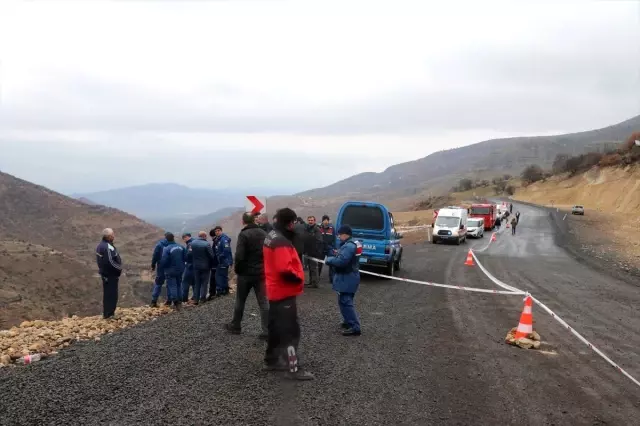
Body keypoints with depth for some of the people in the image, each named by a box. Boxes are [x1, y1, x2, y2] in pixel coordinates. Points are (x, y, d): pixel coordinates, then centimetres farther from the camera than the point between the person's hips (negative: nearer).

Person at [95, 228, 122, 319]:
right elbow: (111, 262, -30)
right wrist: (119, 268, -14)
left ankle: (106, 313, 29)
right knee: (112, 294, 0)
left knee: (107, 294, 19)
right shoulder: (108, 247, -24)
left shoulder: (101, 245, 9)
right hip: (111, 275, -10)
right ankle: (108, 314, 8)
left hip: (105, 273, 10)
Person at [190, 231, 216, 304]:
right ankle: (202, 298, 12)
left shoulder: (192, 243, -5)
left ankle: (195, 299, 12)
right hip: (205, 266, -4)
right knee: (204, 282, 9)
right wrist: (211, 264, 4)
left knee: (196, 283, 13)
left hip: (196, 266, 4)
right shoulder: (206, 244, -18)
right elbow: (212, 255, -14)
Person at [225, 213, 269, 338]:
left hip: (246, 272, -4)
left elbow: (239, 256, -20)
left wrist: (237, 269, -5)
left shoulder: (243, 234, -14)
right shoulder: (263, 233, 4)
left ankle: (235, 326, 27)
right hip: (261, 272, 4)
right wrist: (264, 266, 11)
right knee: (263, 302, 3)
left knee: (240, 301, 14)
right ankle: (267, 330, -2)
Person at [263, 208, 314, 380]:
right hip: (284, 292, -11)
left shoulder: (271, 237, 11)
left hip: (275, 291, 11)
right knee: (291, 331, -6)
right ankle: (293, 369, -2)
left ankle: (271, 360, 31)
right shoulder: (281, 242, -22)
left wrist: (295, 274, 11)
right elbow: (284, 269, -31)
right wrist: (298, 278, -14)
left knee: (276, 327, 19)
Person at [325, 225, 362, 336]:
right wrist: (337, 254, 6)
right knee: (345, 301, 21)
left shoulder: (348, 246, -21)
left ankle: (355, 327, -12)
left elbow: (341, 261, -30)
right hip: (348, 277, 11)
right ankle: (349, 321, 33)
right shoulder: (352, 244, 14)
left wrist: (329, 260, -15)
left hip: (347, 278, -11)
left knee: (345, 302, -11)